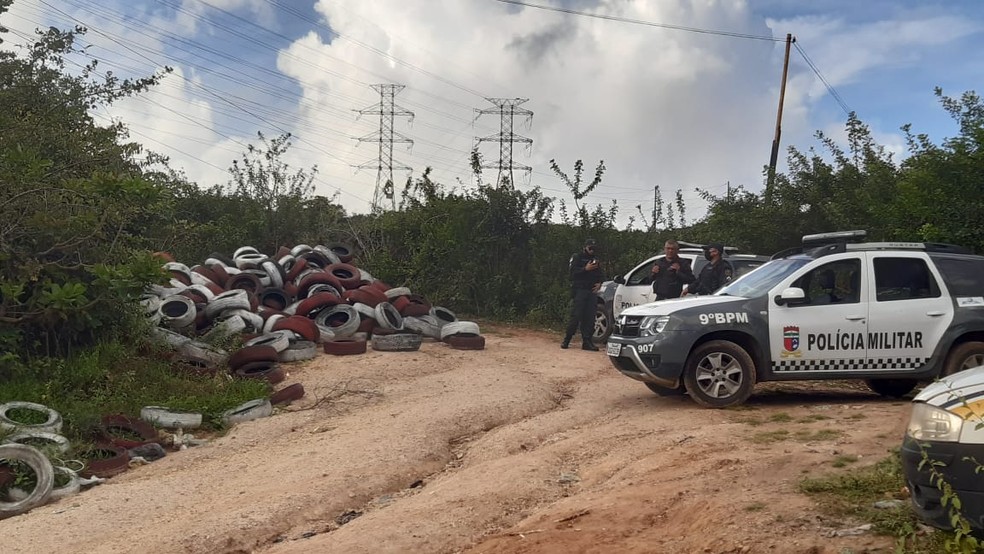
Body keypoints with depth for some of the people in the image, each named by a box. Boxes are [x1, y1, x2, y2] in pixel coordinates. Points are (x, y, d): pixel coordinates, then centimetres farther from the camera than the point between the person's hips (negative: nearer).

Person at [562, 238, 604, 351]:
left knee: (590, 318, 0)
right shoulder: (577, 257, 4)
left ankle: (587, 342, 3)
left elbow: (599, 275, 24)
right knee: (576, 316, -10)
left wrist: (599, 283, 3)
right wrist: (585, 269, -22)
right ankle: (566, 340, -1)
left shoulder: (595, 259, 22)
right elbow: (573, 271, -9)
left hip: (591, 291, 6)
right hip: (579, 290, -5)